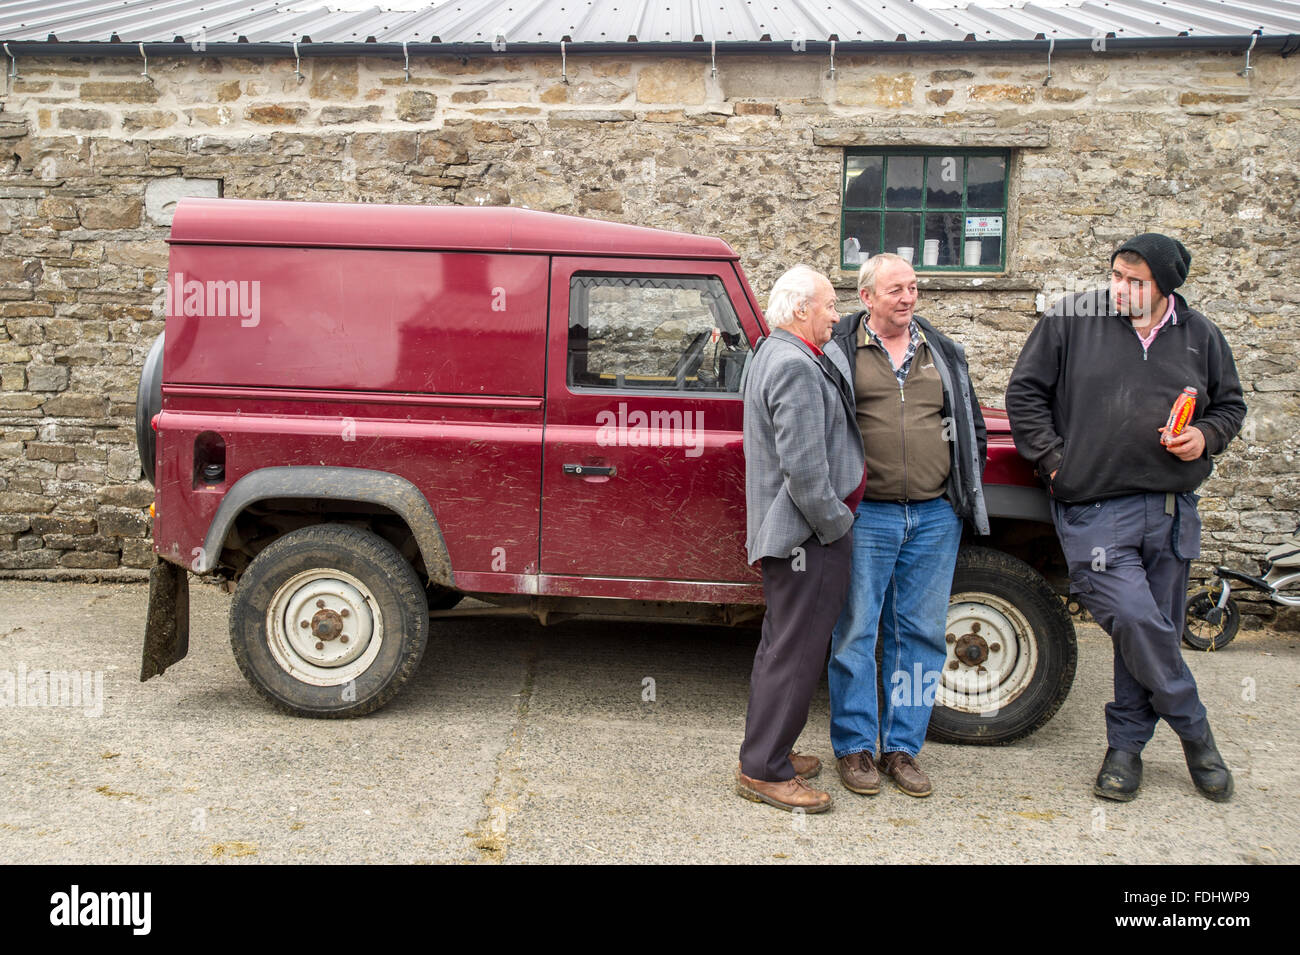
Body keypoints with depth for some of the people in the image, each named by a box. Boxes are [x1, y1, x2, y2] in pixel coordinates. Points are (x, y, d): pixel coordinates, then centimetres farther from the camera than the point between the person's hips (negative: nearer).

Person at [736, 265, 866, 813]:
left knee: (783, 645, 19)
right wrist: (836, 526, -15)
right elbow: (804, 468, -25)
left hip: (785, 531, 11)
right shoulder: (795, 367, -19)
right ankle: (763, 772, 7)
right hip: (808, 533, -11)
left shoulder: (773, 354, 16)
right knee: (796, 652, -3)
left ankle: (768, 752, 32)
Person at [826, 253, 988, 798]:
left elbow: (971, 424, 20)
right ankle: (854, 747, 15)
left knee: (921, 633, 8)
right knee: (855, 631, 2)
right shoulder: (840, 352, 2)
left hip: (935, 515, 4)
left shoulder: (944, 354, 14)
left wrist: (968, 490, 11)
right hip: (866, 515, -3)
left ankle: (903, 747, 20)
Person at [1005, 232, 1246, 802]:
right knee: (1134, 620, -14)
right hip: (1092, 509, -4)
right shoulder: (1071, 320, -1)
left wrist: (1206, 436, -2)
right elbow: (1025, 392, 1)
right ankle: (1194, 732, 11)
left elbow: (1230, 405, 20)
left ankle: (1126, 745, 25)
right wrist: (1053, 462, -6)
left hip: (1172, 511, 4)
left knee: (1154, 631, 9)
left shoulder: (1200, 335, 8)